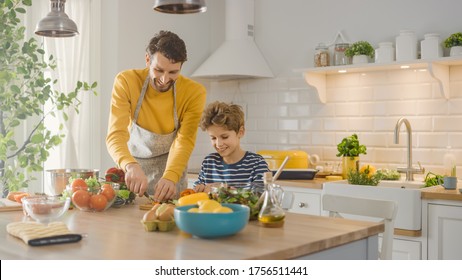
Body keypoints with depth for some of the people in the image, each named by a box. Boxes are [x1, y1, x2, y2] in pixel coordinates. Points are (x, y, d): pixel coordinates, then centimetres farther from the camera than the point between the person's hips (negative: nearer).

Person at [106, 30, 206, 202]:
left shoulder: (194, 93, -17)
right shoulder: (126, 82, -18)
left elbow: (185, 140, -22)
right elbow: (115, 135, -26)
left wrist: (170, 177, -40)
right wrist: (131, 166, -46)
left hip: (171, 170, 0)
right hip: (132, 169, 0)